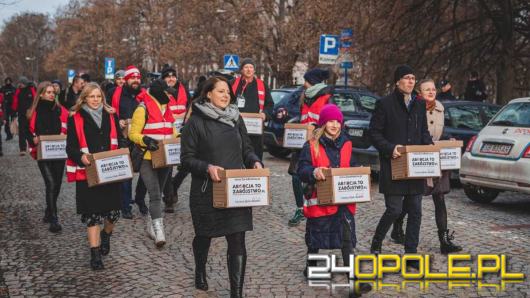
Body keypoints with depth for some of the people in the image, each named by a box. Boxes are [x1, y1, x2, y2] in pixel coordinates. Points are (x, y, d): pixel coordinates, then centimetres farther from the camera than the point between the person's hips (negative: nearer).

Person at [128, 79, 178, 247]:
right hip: (147, 159, -7)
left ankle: (151, 227, 27)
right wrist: (146, 140, -27)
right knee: (155, 195, -15)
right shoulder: (143, 109, -9)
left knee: (157, 194, 15)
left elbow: (171, 131, 24)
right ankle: (158, 231, -16)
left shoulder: (166, 108, 14)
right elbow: (133, 134, -10)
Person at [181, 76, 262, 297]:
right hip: (206, 192, -2)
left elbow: (246, 149, 13)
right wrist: (207, 167, -24)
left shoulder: (236, 118, 6)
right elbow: (187, 159, -7)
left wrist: (255, 162, -8)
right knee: (204, 236, 18)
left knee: (238, 242, -5)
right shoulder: (195, 122, -6)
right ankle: (200, 271, 48)